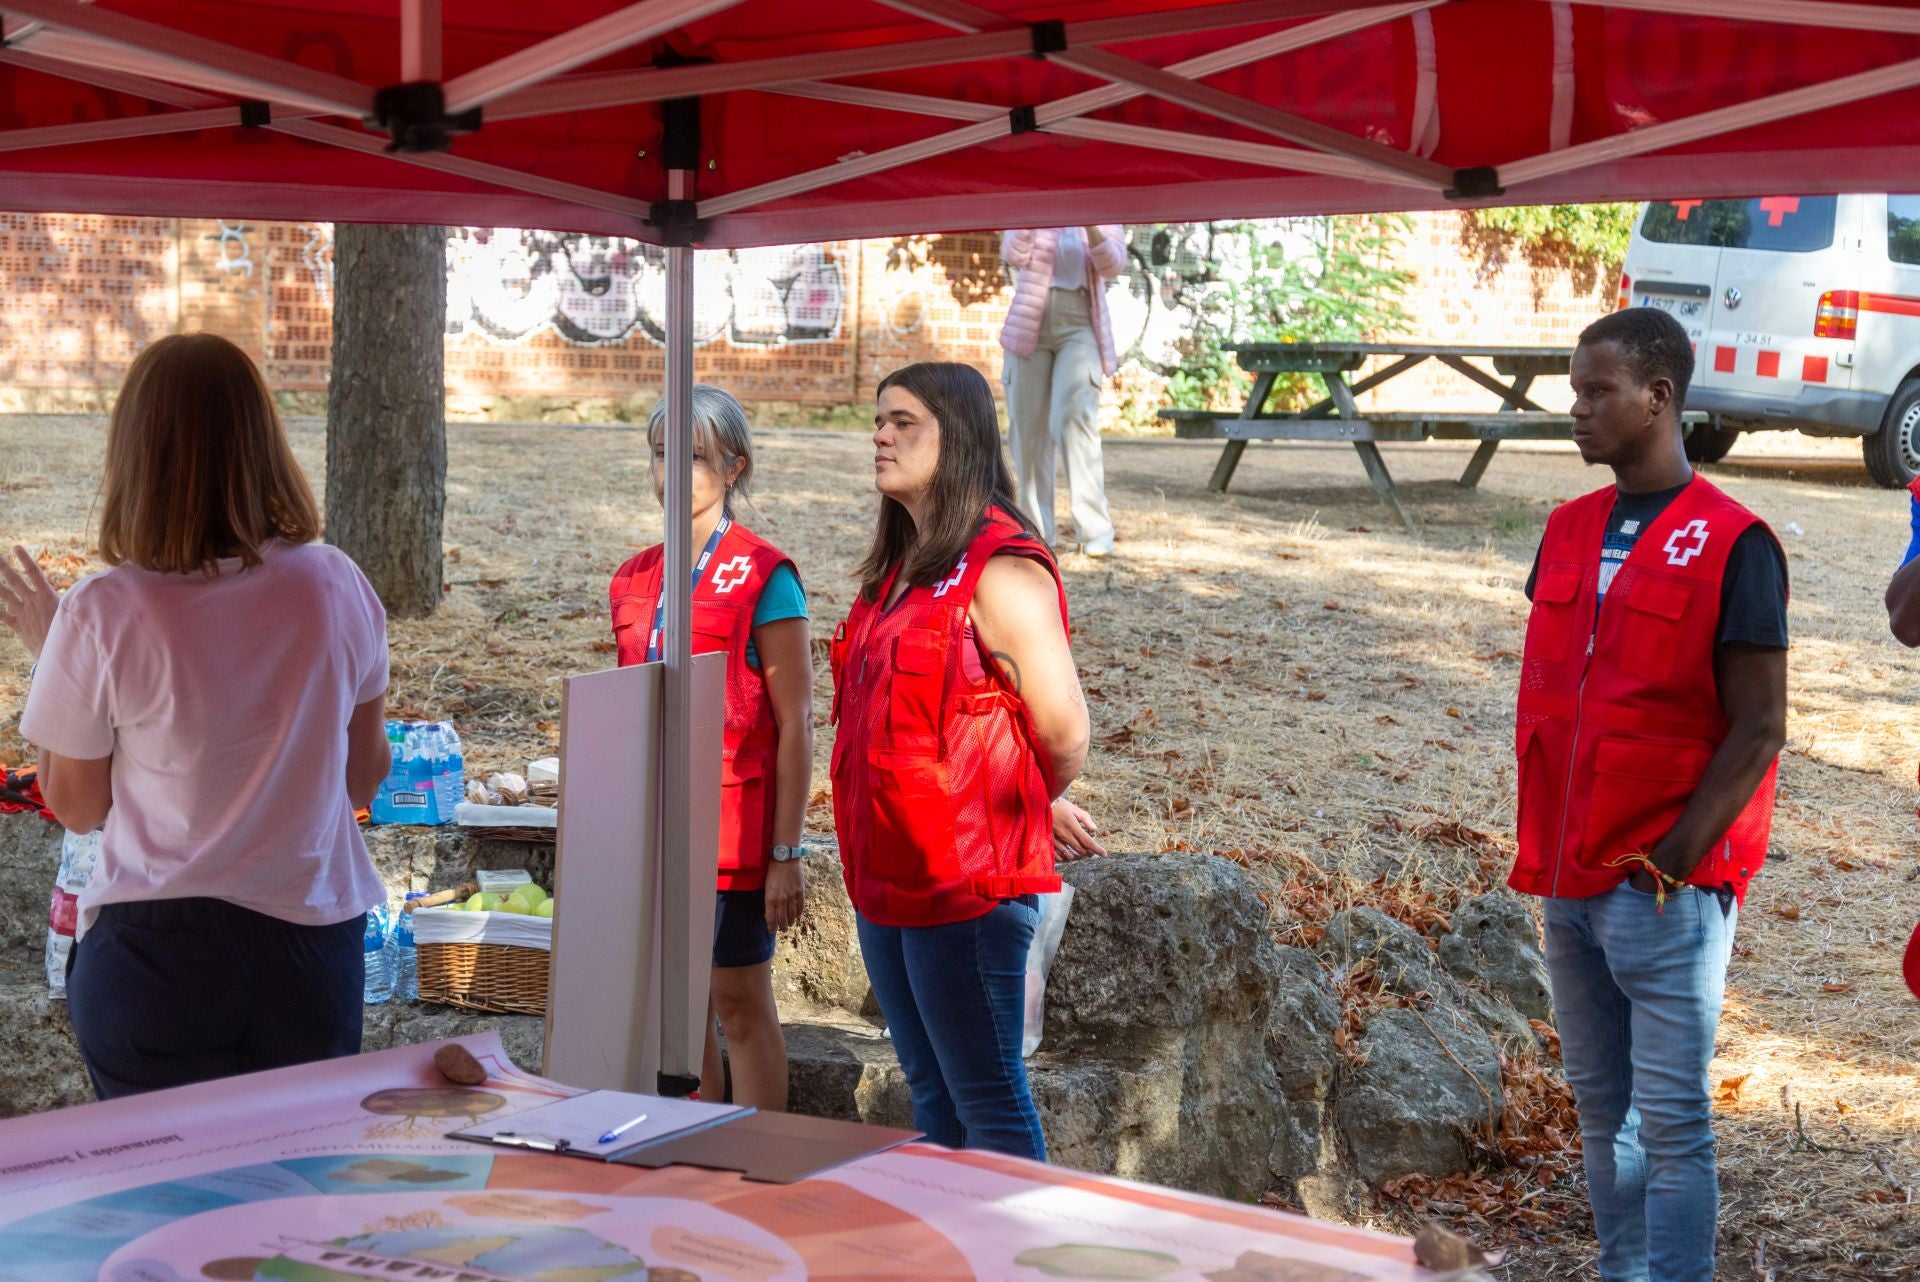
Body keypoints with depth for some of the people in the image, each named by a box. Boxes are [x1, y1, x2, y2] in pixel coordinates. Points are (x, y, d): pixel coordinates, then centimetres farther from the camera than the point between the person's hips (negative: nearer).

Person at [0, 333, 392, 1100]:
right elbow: (365, 777, 5)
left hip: (156, 957, -2)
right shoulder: (336, 587, -8)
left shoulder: (103, 615, -16)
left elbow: (76, 805, -3)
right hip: (311, 942, 2)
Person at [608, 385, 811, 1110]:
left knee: (739, 1003, 0)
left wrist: (786, 853, -13)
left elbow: (796, 724, -10)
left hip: (733, 822, -6)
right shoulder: (635, 580, 10)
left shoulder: (761, 576, -9)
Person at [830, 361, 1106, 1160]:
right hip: (888, 876, 9)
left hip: (967, 880, -9)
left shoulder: (1000, 570, -14)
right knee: (931, 1099, 17)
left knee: (988, 1102, -1)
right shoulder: (898, 570, 13)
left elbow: (1063, 733, -17)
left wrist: (1036, 807, 4)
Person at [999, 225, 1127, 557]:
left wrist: (1092, 227, -26)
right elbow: (1013, 255, -9)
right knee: (1027, 426, 2)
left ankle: (1095, 529, -21)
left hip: (1080, 327, -2)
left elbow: (1113, 265, -10)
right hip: (1029, 326, 2)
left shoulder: (1101, 216, 8)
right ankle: (1035, 532, 11)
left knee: (1074, 417, -19)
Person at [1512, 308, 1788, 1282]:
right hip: (1568, 878, 7)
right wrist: (1541, 847, 8)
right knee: (1601, 1106, 14)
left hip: (1666, 888, -7)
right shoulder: (1570, 531, 10)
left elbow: (1759, 729, -11)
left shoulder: (1730, 544, -10)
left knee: (1670, 1120, -3)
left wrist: (1673, 862, -14)